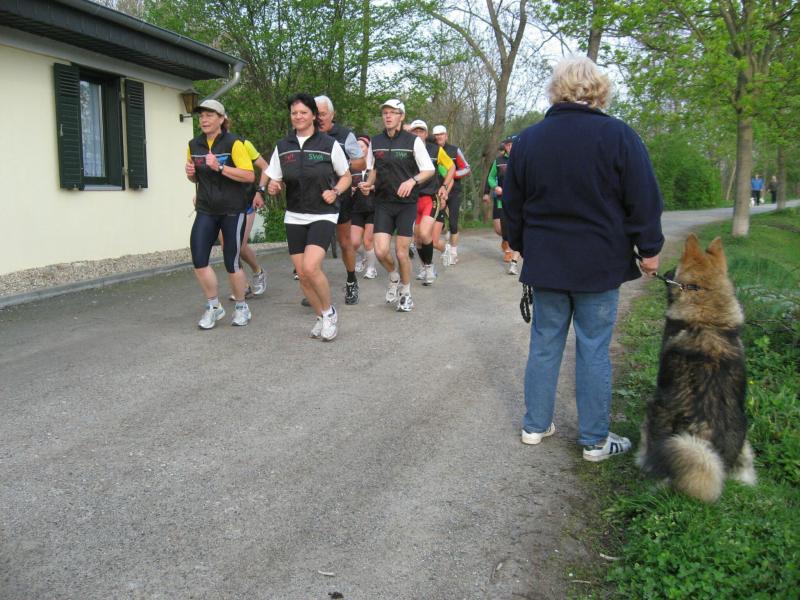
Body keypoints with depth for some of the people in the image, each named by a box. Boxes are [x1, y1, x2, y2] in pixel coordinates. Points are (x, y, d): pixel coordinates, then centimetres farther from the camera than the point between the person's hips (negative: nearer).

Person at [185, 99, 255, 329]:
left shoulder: (233, 143, -9)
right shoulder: (194, 145, 7)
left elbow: (249, 176, -17)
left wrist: (219, 167, -24)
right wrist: (191, 173, -2)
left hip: (233, 211, -5)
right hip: (206, 211, 5)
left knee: (231, 263, 0)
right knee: (199, 260, -6)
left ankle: (241, 307, 22)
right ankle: (213, 306, 13)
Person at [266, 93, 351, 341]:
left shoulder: (329, 144, -4)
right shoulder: (282, 146, 6)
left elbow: (346, 176, 6)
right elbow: (275, 182, 11)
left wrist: (335, 192, -13)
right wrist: (272, 188, -13)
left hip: (323, 215, -4)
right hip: (294, 217, 4)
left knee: (310, 268, -22)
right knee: (301, 274, 3)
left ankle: (329, 312, 3)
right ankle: (322, 317, 25)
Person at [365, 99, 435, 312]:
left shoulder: (413, 141, -6)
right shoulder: (375, 142, 5)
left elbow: (429, 170, -3)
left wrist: (412, 180, -21)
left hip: (407, 203, -3)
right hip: (383, 202, 3)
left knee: (401, 252, -2)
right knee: (381, 251, -9)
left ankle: (405, 292, 22)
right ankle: (393, 277, 24)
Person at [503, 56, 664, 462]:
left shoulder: (527, 140, 3)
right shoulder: (619, 136, -8)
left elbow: (513, 204, 11)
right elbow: (643, 202, -7)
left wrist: (520, 245, 24)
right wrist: (649, 250, 4)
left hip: (545, 263, 3)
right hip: (599, 265, -3)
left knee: (544, 344, 13)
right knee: (594, 349, 4)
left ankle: (535, 425, 22)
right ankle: (595, 440, 14)